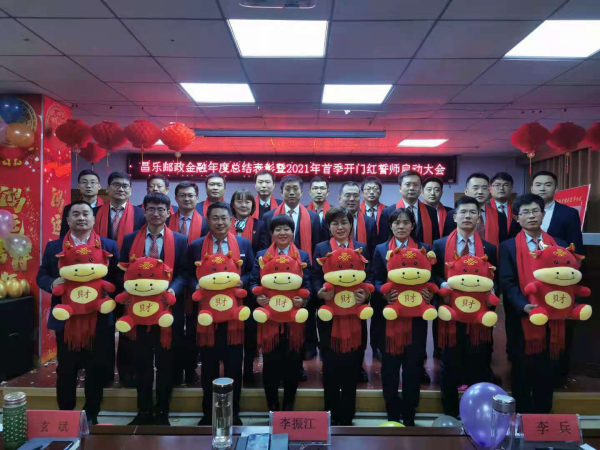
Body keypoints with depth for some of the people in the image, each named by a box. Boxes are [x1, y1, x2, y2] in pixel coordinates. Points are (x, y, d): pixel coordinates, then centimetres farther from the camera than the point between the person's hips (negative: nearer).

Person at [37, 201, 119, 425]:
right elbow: (41, 276, 8)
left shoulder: (109, 246, 3)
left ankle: (91, 414, 26)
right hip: (65, 319, 1)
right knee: (66, 370, 11)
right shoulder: (53, 247, 7)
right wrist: (53, 283, -13)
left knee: (97, 370, 8)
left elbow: (118, 278, 2)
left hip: (99, 319, -1)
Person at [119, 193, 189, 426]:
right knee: (141, 362, 12)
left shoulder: (180, 240, 2)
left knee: (166, 363, 9)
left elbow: (184, 273, -2)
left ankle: (162, 413, 24)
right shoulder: (130, 239, 7)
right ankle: (143, 411, 27)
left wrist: (172, 290, -20)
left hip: (168, 309, -1)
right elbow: (123, 272, 6)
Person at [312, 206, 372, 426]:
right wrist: (321, 292, -19)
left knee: (352, 365, 8)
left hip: (355, 313, 1)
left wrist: (366, 294, -15)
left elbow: (369, 277, 5)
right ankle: (332, 415, 23)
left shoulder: (362, 248, 8)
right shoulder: (321, 248, 5)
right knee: (331, 365, 6)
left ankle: (347, 415, 24)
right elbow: (315, 278, 1)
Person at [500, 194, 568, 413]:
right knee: (522, 370, 8)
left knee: (548, 370, 11)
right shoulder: (508, 246, 1)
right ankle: (523, 418, 24)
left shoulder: (559, 245, 9)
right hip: (522, 318, -2)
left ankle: (543, 418, 28)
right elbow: (507, 283, -7)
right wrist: (524, 306, -21)